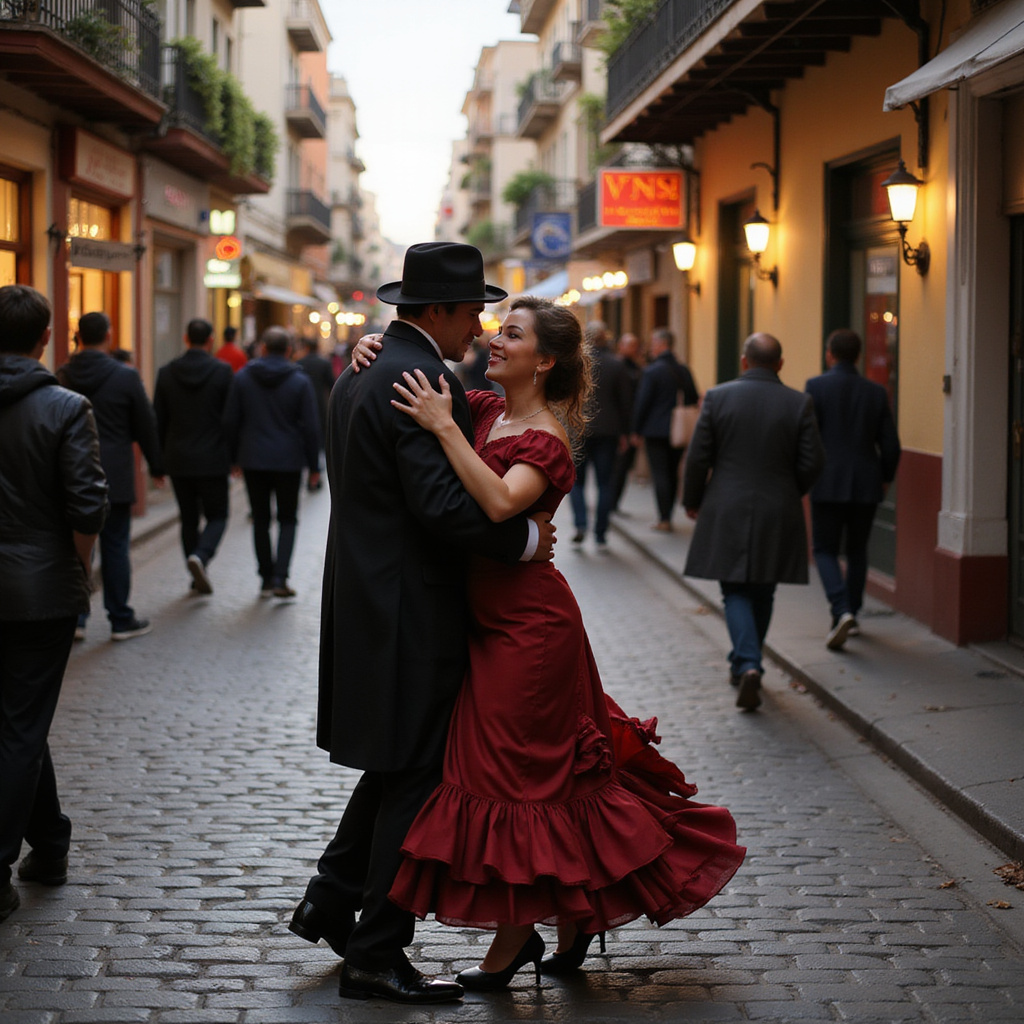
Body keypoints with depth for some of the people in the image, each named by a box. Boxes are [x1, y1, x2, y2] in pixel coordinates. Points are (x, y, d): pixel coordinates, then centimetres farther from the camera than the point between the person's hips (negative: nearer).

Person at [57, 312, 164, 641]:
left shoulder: (62, 376, 1)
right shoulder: (125, 376, -8)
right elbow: (146, 426, -2)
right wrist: (156, 466, 10)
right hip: (114, 476, -3)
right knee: (115, 547, 3)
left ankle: (74, 617, 7)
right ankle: (121, 620, 9)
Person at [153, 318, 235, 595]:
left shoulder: (167, 372, 0)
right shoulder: (222, 372, -8)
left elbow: (158, 419, 2)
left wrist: (161, 457, 11)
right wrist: (235, 456, 5)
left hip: (178, 460, 3)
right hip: (212, 459, -3)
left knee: (188, 518, 12)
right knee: (217, 516, 9)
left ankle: (197, 578, 13)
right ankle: (201, 556, -19)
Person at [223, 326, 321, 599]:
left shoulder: (243, 377, 0)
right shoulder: (300, 381, -5)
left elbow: (230, 421, 1)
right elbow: (310, 426, -5)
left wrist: (233, 457, 10)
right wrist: (314, 465, 2)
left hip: (253, 461, 1)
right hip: (288, 461, -1)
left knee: (261, 520, 11)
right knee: (287, 520, 9)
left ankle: (266, 578, 14)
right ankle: (279, 578, -5)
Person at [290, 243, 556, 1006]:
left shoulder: (358, 374, 13)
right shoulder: (424, 383, -18)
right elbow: (441, 503, -26)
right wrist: (525, 538, -14)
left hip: (363, 594, 10)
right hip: (412, 608, -10)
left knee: (394, 766, 21)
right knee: (415, 777, 0)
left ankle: (331, 900, 23)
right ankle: (377, 956, 7)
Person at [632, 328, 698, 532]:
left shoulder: (651, 371, -12)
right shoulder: (684, 370, 7)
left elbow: (641, 403, -11)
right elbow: (693, 400, 12)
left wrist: (636, 431, -3)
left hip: (656, 431, -6)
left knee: (660, 475, -3)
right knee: (673, 473, 13)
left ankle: (664, 519, -5)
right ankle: (667, 516, 18)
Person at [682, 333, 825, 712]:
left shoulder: (717, 397, -5)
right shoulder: (799, 404, -3)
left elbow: (698, 458, -5)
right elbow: (812, 463, -4)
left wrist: (692, 501, 11)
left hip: (727, 512, -1)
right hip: (778, 514, 1)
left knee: (736, 591, 4)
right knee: (762, 593, 17)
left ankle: (748, 665, -15)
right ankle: (744, 663, 28)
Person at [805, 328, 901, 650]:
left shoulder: (817, 387, -7)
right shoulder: (876, 392, 3)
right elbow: (890, 445, 3)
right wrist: (885, 478, 19)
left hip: (828, 484, -3)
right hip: (866, 485, 3)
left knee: (825, 550, 4)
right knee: (857, 550, 19)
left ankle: (842, 611, -16)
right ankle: (851, 615, 26)